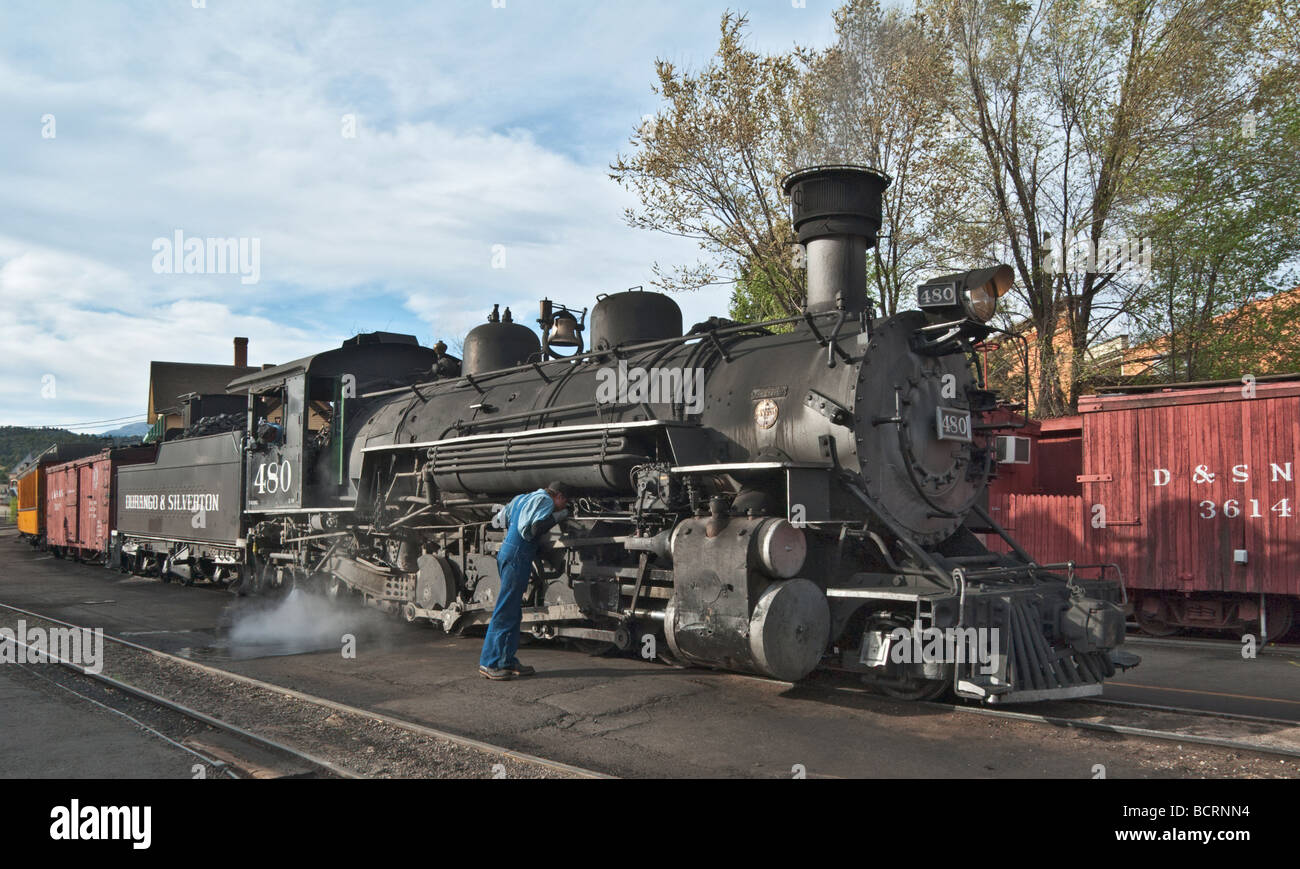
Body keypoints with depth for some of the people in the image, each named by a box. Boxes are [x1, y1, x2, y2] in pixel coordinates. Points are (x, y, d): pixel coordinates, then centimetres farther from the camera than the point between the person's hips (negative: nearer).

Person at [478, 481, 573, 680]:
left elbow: (498, 520, 27)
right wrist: (557, 517, -6)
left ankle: (508, 661, 15)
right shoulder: (545, 500, -5)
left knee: (514, 613, 12)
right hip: (517, 557, -10)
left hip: (506, 551, 10)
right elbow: (536, 529, -18)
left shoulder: (522, 498, 22)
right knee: (505, 612, -8)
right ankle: (489, 663, -6)